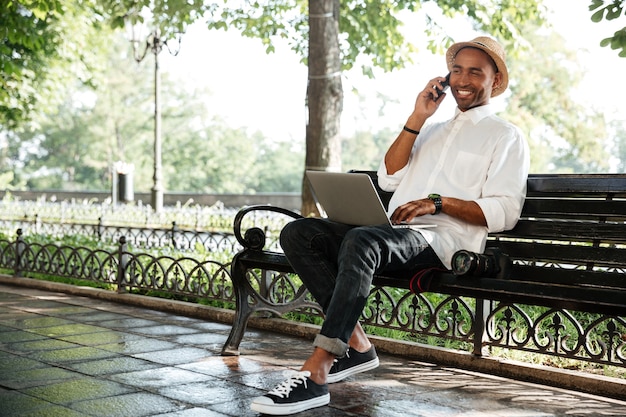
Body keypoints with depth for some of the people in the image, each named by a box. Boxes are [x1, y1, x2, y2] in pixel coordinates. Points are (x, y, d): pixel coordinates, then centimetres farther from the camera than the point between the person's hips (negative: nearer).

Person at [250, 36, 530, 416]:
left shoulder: (507, 136, 12)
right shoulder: (432, 129, 33)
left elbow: (504, 212, -2)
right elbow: (389, 178, 18)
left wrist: (439, 203, -15)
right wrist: (417, 118, 12)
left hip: (444, 239, -7)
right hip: (395, 232, 7)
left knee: (360, 241, -38)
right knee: (298, 234, -15)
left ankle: (314, 374, -41)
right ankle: (356, 343, -18)